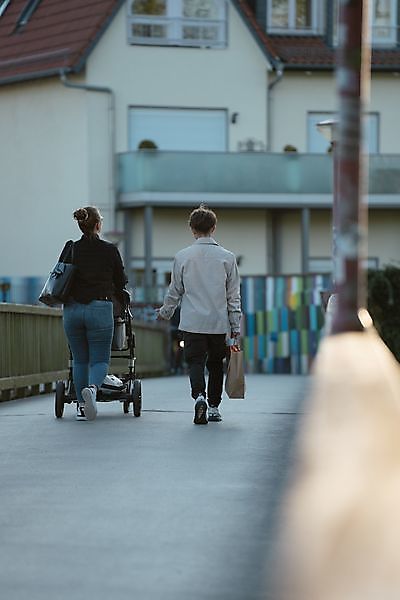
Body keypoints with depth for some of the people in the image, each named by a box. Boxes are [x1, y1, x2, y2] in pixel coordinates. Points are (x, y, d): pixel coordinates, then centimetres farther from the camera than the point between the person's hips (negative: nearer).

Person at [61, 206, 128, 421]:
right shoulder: (109, 250, -2)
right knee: (100, 359, 3)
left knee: (79, 360, 14)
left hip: (72, 309, 3)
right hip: (100, 309, -3)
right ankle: (92, 388, -27)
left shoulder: (70, 249, 4)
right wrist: (121, 300, 28)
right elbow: (120, 282, 8)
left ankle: (81, 406, 13)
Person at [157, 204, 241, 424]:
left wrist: (165, 312, 25)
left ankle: (199, 395, -27)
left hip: (192, 322, -1)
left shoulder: (182, 256, -2)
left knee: (195, 362, -1)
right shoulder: (227, 257, 0)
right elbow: (234, 296, 1)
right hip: (219, 323, 1)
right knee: (215, 365, 15)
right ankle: (214, 406, 20)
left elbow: (174, 292, 6)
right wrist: (236, 327, 7)